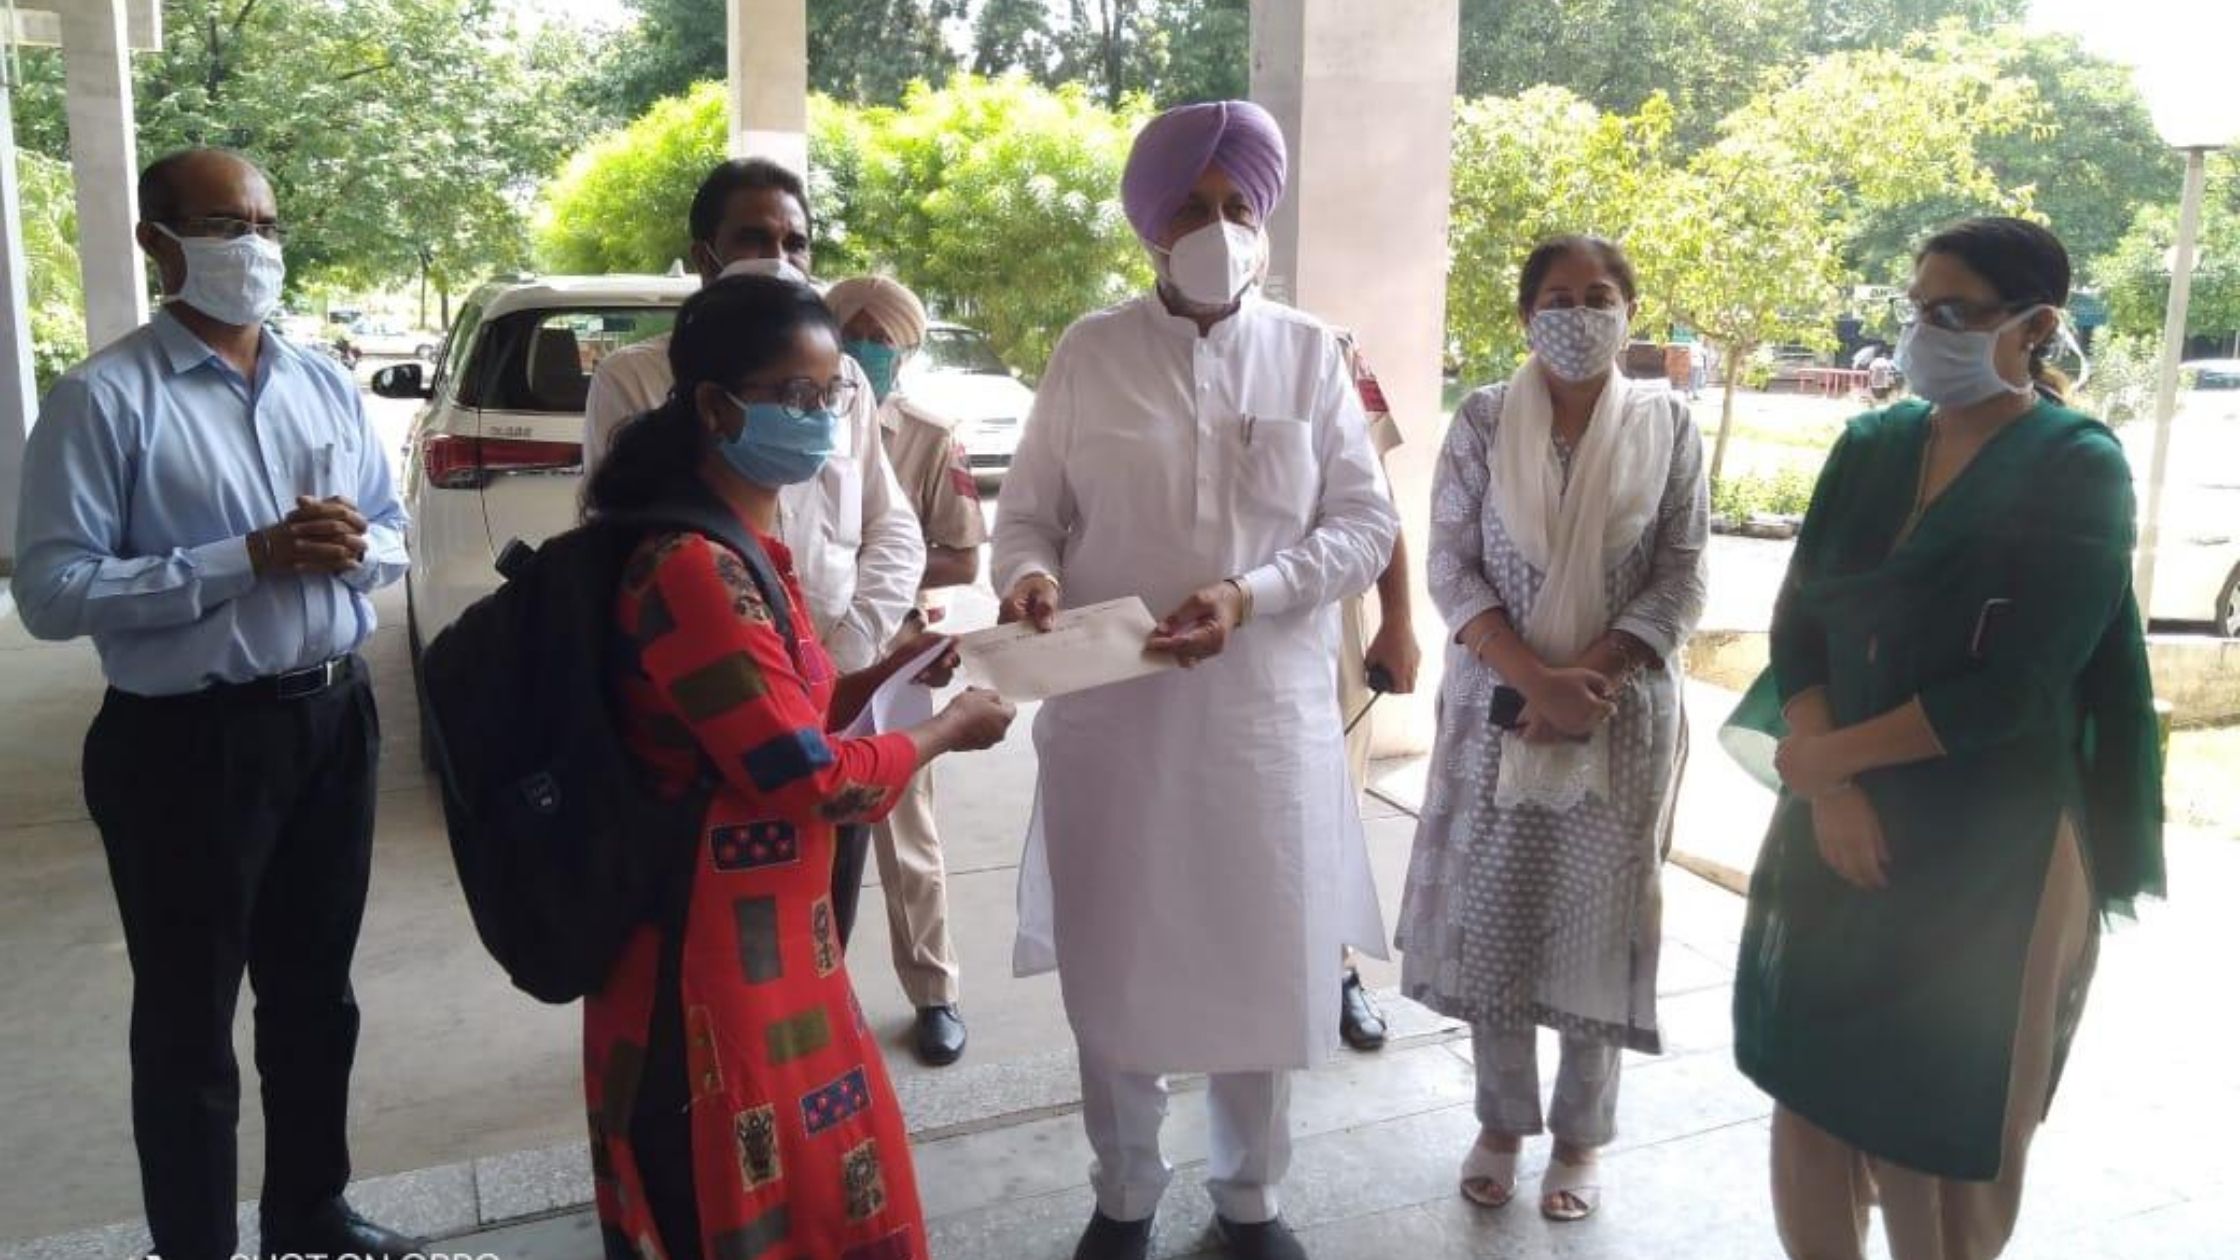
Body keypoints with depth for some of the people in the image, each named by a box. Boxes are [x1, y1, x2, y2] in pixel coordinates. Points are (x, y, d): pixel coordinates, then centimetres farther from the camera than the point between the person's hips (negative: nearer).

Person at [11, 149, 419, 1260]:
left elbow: (391, 538, 13)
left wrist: (350, 548, -11)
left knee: (314, 996, 20)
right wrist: (250, 558, -24)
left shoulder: (326, 385, 7)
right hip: (188, 743, -6)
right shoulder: (104, 399, -11)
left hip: (331, 722, 6)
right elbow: (52, 592, -17)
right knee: (187, 1021, 10)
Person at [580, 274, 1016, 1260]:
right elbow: (814, 781, -21)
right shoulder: (694, 568, -23)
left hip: (764, 939, 10)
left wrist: (887, 672, 4)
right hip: (711, 958, -10)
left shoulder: (747, 546, 9)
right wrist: (950, 729, -7)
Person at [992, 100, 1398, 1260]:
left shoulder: (1310, 355, 2)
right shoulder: (1089, 352, 1)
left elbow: (1366, 523, 0)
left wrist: (1252, 593, -16)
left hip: (1266, 709, 1)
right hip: (1111, 709, 0)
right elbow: (1028, 511, 4)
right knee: (1115, 961, 10)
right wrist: (1030, 573, -19)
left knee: (1263, 958, 11)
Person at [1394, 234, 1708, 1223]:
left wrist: (1587, 678, -14)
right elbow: (1452, 569, -4)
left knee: (1597, 921, 7)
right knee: (1490, 914, 7)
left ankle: (1581, 1136, 27)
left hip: (1621, 714, 0)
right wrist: (1538, 679, -16)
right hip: (1496, 707, 1)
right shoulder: (1482, 421, -1)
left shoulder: (1668, 425, 0)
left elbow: (1679, 583, -2)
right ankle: (1501, 1121, 28)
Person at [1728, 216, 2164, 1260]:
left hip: (1987, 845, -4)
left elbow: (2014, 690, -17)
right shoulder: (1871, 447, 4)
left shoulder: (2079, 471, -10)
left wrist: (1828, 754, -11)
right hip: (1840, 816, 4)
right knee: (1811, 1074, 9)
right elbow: (1797, 620, 0)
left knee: (1945, 1104, 10)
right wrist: (1829, 791, -12)